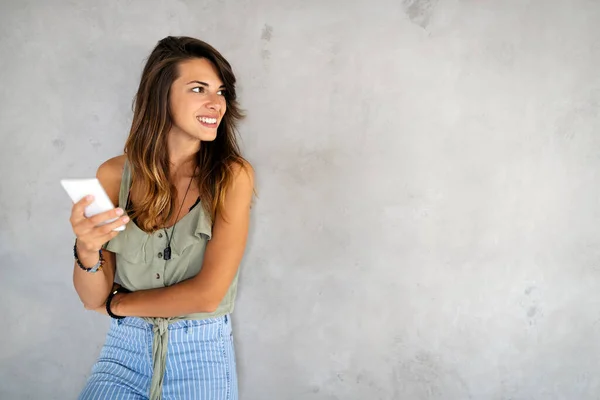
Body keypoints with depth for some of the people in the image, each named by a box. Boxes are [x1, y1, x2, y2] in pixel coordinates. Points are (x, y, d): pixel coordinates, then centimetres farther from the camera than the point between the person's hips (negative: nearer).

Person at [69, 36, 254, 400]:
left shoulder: (233, 175, -12)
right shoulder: (115, 174, -5)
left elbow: (207, 293, -16)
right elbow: (93, 299, -3)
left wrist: (118, 303, -5)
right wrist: (87, 251, -23)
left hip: (202, 354, -2)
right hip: (126, 347, 2)